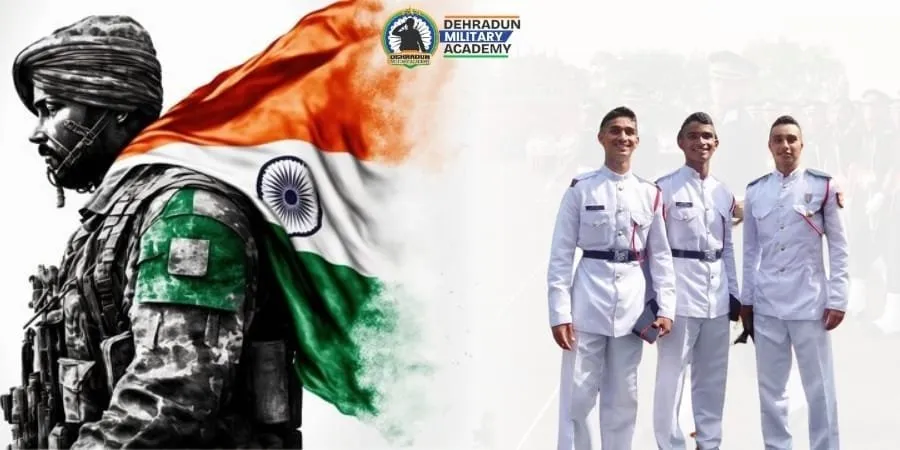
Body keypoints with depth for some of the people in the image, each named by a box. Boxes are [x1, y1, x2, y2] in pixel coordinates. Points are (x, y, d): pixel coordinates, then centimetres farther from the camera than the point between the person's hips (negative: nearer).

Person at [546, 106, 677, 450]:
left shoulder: (650, 194, 7)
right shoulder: (580, 189, -1)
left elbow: (661, 254, 11)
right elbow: (561, 254, -3)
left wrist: (666, 308, 3)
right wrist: (559, 312, -8)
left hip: (633, 302, 3)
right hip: (588, 299, -3)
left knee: (623, 397, 11)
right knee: (578, 395, -2)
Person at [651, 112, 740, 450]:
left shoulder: (723, 193, 13)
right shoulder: (665, 188, -5)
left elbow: (727, 248, 18)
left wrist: (734, 293, 15)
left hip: (717, 295, 6)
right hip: (680, 292, -6)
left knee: (713, 377, 12)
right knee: (671, 375, -3)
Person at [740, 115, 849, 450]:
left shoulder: (824, 186, -1)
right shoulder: (755, 191, 7)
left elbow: (839, 247, -1)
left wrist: (838, 299, -5)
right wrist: (746, 299, 10)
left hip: (810, 303, -3)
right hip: (766, 305, 3)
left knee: (819, 388, 2)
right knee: (770, 388, 10)